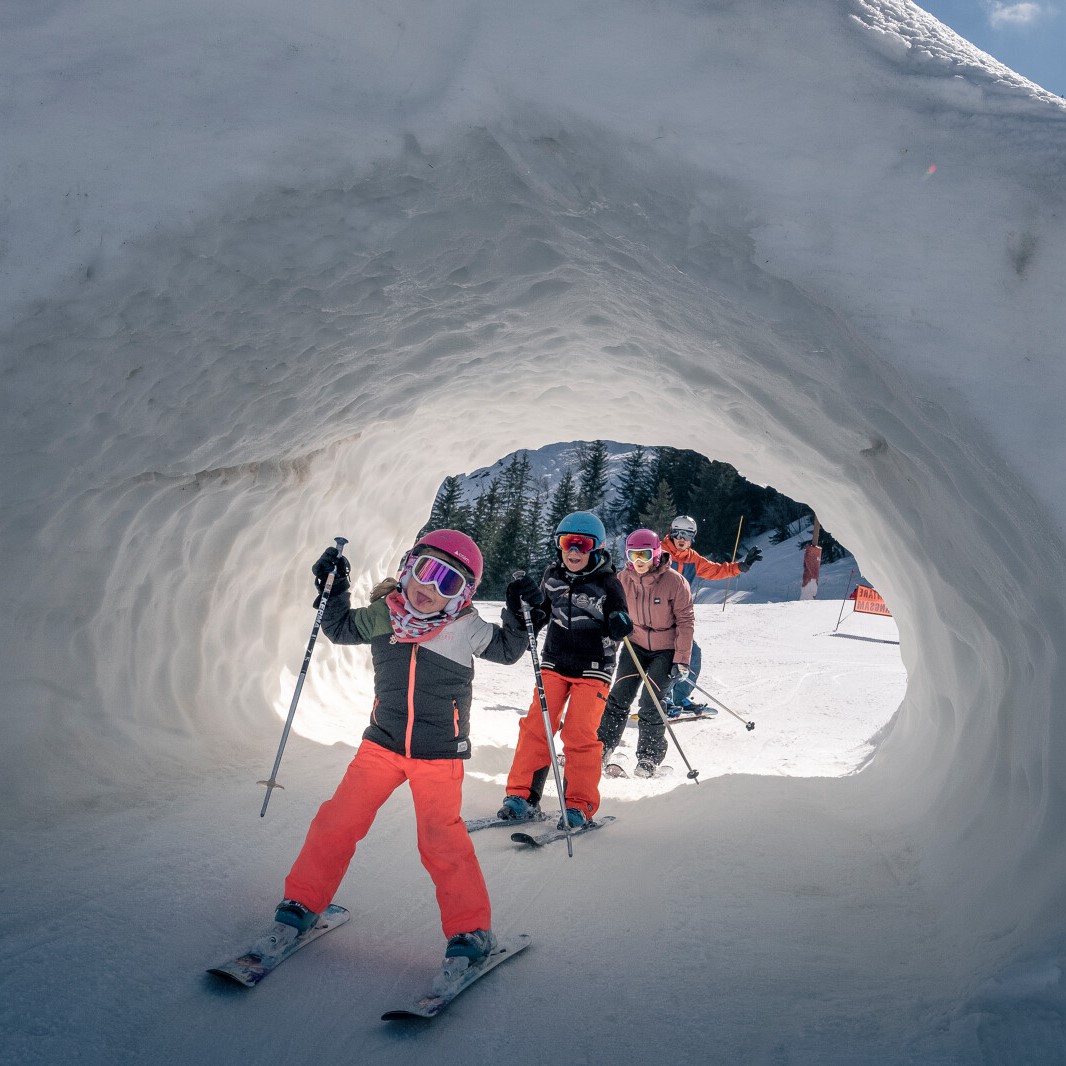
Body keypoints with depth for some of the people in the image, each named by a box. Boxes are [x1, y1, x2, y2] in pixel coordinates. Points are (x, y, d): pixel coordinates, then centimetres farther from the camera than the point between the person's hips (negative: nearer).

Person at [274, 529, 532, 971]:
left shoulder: (466, 628, -6)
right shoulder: (381, 615, 0)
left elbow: (508, 650, 7)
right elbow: (340, 629, 17)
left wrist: (518, 617, -9)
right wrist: (334, 591, 4)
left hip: (439, 753, -3)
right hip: (382, 743, 3)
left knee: (440, 838, -11)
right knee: (338, 821, 0)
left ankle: (471, 930, 3)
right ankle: (302, 902, 19)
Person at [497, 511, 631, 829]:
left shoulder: (607, 582, -8)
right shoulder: (552, 576, 3)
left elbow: (616, 630, -5)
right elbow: (537, 620, 11)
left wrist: (620, 626, -27)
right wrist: (525, 603, -9)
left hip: (593, 669, -3)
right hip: (554, 663, 4)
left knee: (580, 734, -9)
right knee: (536, 726, -3)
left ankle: (579, 805, 3)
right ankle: (522, 795, 7)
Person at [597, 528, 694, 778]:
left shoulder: (674, 581, -19)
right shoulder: (623, 579, -8)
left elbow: (685, 621, -14)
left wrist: (681, 661, -16)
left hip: (667, 650, -3)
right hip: (636, 644, 3)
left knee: (651, 706, -8)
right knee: (618, 698, -4)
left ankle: (649, 758, 9)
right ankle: (602, 748, 8)